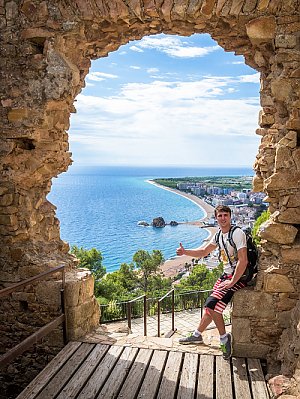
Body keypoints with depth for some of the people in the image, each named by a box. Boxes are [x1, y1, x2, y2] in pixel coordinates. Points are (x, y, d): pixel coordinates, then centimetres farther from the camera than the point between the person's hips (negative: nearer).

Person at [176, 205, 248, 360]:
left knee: (212, 304, -16)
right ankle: (197, 335, 27)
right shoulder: (219, 236, 9)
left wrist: (232, 282, -21)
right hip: (226, 275, 8)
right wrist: (185, 252, 5)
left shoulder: (237, 233, -18)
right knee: (211, 305, 12)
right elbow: (203, 251, 20)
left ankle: (224, 337, 2)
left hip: (238, 277, -8)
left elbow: (243, 261, -23)